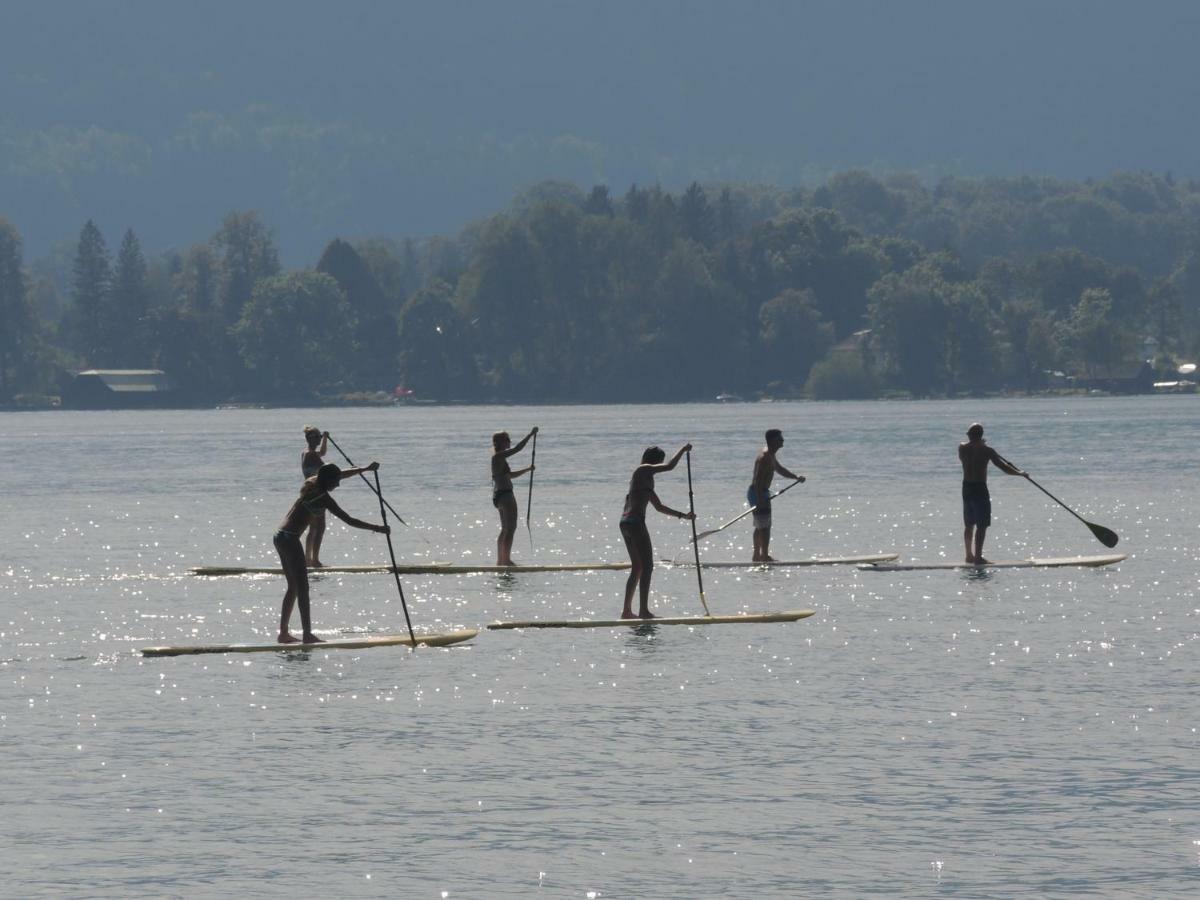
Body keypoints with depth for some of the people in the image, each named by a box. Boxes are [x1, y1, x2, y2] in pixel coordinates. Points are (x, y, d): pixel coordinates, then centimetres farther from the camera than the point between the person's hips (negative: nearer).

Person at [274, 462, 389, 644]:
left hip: (281, 537, 10)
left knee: (293, 587, 16)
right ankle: (307, 635, -13)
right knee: (302, 588, -9)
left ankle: (283, 633, 19)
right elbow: (349, 520, -17)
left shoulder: (312, 483, 10)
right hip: (290, 539, -10)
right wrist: (377, 528, -13)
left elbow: (340, 474, 27)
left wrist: (365, 469, 30)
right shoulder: (323, 498, -15)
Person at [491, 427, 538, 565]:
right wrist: (530, 435, -10)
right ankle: (506, 560, -12)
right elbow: (517, 448, -18)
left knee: (506, 529, 16)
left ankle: (500, 560, 18)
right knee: (510, 528, -9)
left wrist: (527, 469, 20)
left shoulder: (498, 458, 17)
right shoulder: (499, 456, -12)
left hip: (499, 495, 10)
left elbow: (510, 475, 27)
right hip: (505, 495, -10)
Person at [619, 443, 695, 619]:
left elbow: (659, 506, 29)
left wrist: (683, 515, 27)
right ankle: (644, 610, -10)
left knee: (637, 568, 16)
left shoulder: (645, 479, 24)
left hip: (626, 523, 10)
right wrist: (683, 449, -3)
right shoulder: (644, 470, -5)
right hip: (635, 523, -10)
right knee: (647, 566, -7)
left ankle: (627, 611, 18)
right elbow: (670, 466, -17)